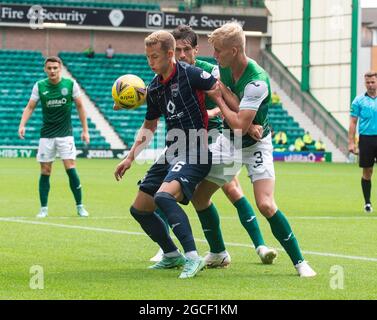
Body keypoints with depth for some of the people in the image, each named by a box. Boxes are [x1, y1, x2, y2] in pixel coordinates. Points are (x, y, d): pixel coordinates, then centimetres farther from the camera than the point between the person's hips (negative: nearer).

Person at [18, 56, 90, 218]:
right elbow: (30, 107, -1)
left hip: (65, 133, -1)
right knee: (45, 172, 2)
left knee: (71, 169, -10)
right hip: (46, 135, 1)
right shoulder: (39, 86, -2)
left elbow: (80, 107, 3)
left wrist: (85, 130, 1)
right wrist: (22, 124, -17)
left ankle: (80, 206, 2)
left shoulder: (70, 84, -4)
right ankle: (43, 209, 11)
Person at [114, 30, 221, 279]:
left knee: (164, 196, -32)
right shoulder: (154, 88, 11)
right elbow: (150, 126, 23)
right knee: (139, 209, 9)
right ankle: (172, 256, 25)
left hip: (195, 153, -9)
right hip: (171, 154, 9)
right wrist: (130, 158, 17)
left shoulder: (189, 74, -12)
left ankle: (193, 257, -28)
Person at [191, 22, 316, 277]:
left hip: (256, 144, -7)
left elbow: (240, 125, -31)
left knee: (265, 204, -22)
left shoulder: (257, 81, -30)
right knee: (198, 195, 7)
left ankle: (300, 262, -10)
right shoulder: (223, 67, -6)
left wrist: (220, 98, -20)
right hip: (228, 141, 7)